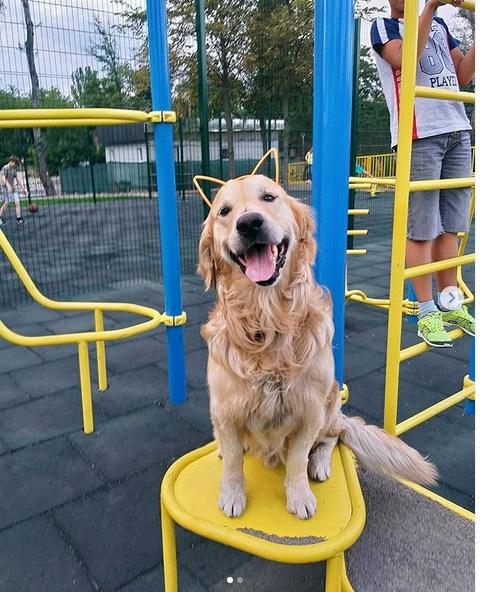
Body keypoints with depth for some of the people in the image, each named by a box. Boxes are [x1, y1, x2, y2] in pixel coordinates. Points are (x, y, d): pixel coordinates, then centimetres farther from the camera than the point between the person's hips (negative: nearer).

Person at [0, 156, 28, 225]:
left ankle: (19, 219, -2)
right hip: (6, 189, -7)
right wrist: (8, 186, -36)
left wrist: (23, 188, 14)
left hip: (13, 189, 7)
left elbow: (18, 179, 19)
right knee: (6, 204, -8)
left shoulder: (14, 169, 15)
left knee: (17, 202, -3)